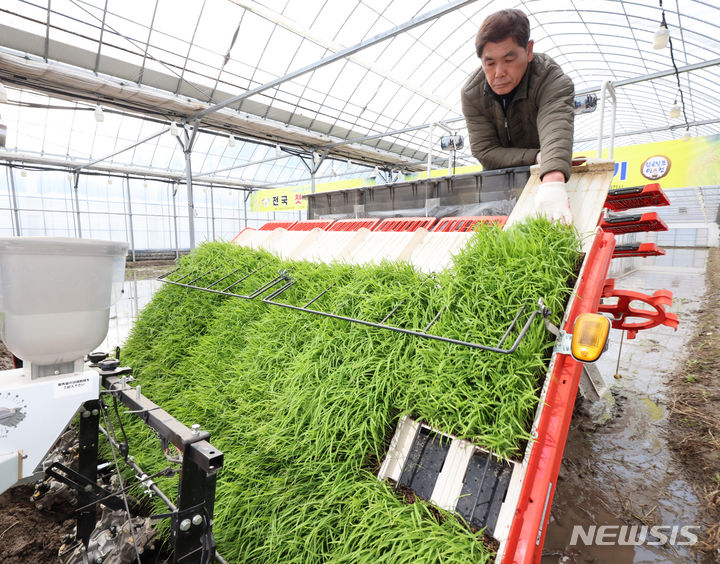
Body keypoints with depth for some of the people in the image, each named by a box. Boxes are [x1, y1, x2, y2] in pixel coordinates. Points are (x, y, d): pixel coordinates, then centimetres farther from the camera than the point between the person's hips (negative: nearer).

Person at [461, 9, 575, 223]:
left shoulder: (553, 80, -27)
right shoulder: (471, 93, -18)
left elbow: (556, 130, -48)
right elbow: (485, 152, -21)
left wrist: (553, 181, -69)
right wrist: (537, 157, -33)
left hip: (548, 175, -2)